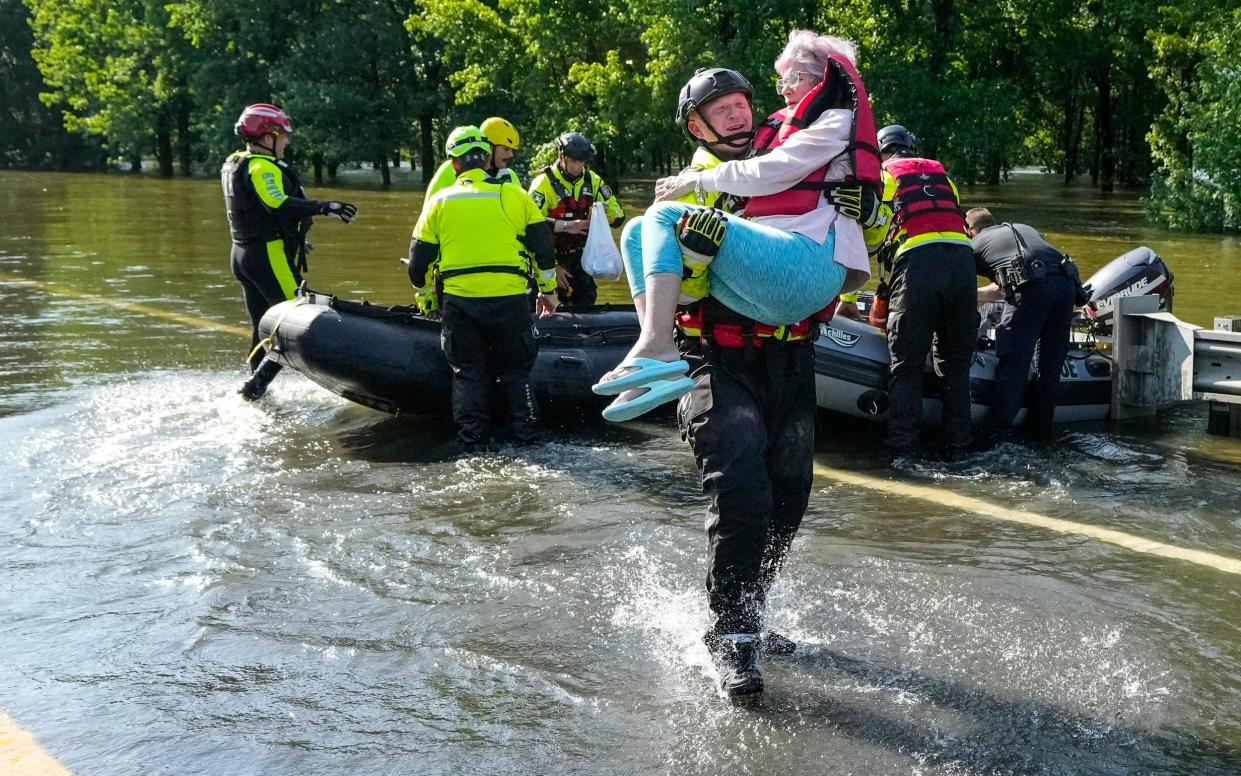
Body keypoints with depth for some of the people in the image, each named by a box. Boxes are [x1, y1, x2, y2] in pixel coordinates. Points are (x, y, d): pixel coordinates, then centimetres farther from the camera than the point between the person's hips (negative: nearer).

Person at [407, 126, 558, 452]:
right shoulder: (513, 195, 5)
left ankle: (473, 443, 13)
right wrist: (548, 290, 18)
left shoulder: (439, 202, 8)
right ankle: (526, 435, 12)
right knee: (514, 371, 14)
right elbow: (543, 244, 6)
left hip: (457, 300, 1)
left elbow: (419, 262, 11)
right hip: (509, 299, -1)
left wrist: (426, 294, 27)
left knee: (468, 373, 13)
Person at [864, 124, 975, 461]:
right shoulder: (941, 176, 29)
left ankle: (902, 451, -3)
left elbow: (862, 239, 14)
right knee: (956, 366, 12)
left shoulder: (880, 175, 17)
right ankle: (957, 449, 11)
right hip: (963, 256, 4)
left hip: (916, 262, -4)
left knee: (906, 367, 1)